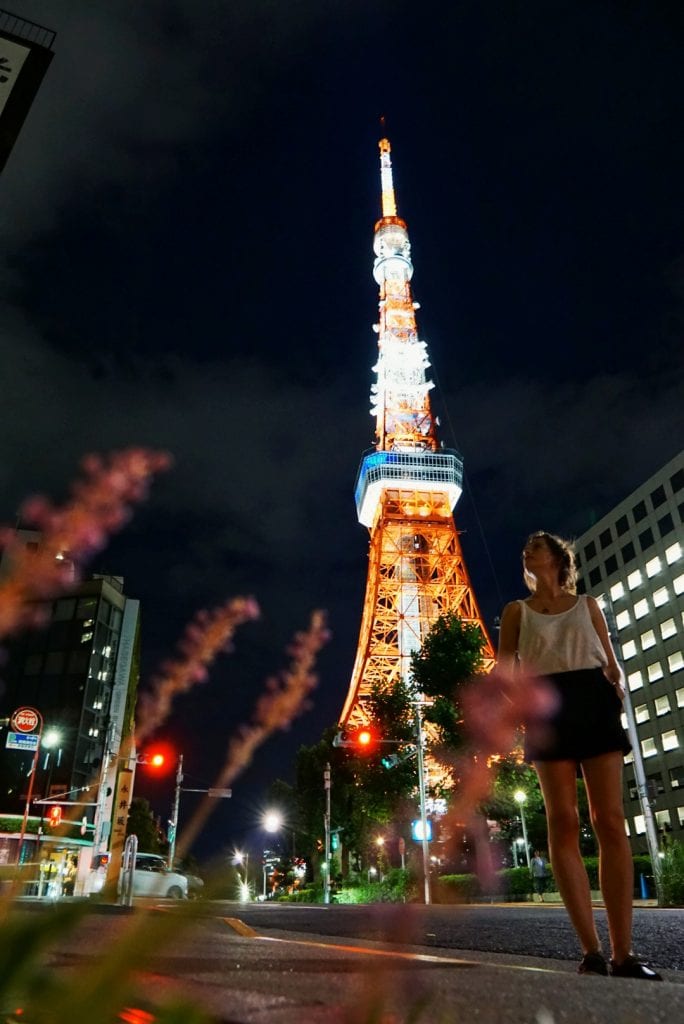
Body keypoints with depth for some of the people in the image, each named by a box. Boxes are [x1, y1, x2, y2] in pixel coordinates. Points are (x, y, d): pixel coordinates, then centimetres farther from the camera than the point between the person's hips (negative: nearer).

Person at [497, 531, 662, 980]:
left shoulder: (588, 605, 19)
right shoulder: (517, 610, 17)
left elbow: (611, 661, 15)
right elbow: (505, 668, 10)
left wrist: (617, 688, -5)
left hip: (594, 703, 1)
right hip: (549, 707, -1)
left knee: (611, 821, -7)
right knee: (564, 823, -6)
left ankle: (624, 952, -5)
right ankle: (592, 950, -3)